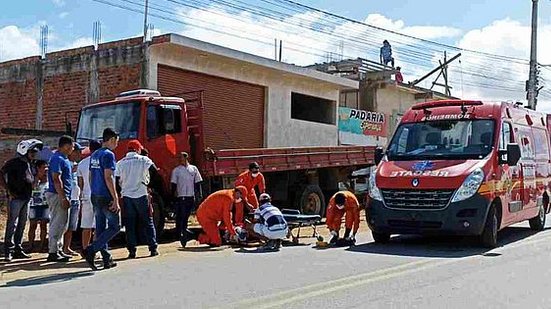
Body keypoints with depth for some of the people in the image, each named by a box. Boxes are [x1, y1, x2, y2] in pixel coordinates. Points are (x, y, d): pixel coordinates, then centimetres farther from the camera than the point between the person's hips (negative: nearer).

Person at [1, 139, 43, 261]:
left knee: (21, 225, 11)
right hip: (15, 199, -8)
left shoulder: (29, 164, 15)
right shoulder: (14, 162, -8)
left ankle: (18, 250, 18)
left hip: (26, 199, 8)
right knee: (12, 224, -7)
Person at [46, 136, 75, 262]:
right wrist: (63, 198, -24)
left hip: (62, 196, 11)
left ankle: (58, 250, 21)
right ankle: (53, 253, -4)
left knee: (61, 225, 14)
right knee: (57, 225, -7)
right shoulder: (58, 159, -15)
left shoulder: (63, 158, 17)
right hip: (57, 196, -11)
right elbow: (56, 179, -22)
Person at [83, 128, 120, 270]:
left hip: (95, 196, 9)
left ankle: (107, 260, 13)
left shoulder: (94, 155, 16)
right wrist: (116, 199, -19)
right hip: (106, 197, -9)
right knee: (114, 227, -1)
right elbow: (108, 178, -19)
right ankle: (90, 251, -11)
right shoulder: (108, 154, -12)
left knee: (101, 228, 9)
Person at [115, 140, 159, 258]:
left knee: (130, 224, 6)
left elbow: (116, 181, 2)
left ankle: (132, 251, 3)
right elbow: (155, 171, -13)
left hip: (127, 196, 2)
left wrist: (122, 190, 15)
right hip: (141, 195, -2)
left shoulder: (120, 163, 5)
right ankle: (153, 248, 7)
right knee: (148, 222, 7)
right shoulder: (144, 160, -2)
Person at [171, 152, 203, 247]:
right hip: (181, 196, -2)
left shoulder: (194, 169, 10)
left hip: (191, 196, 2)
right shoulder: (176, 170, 5)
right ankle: (179, 234, -8)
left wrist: (199, 194, 4)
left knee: (186, 216, 9)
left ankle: (184, 231, 19)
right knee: (180, 216, -9)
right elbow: (173, 184, 2)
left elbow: (198, 182, 11)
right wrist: (174, 195, -10)